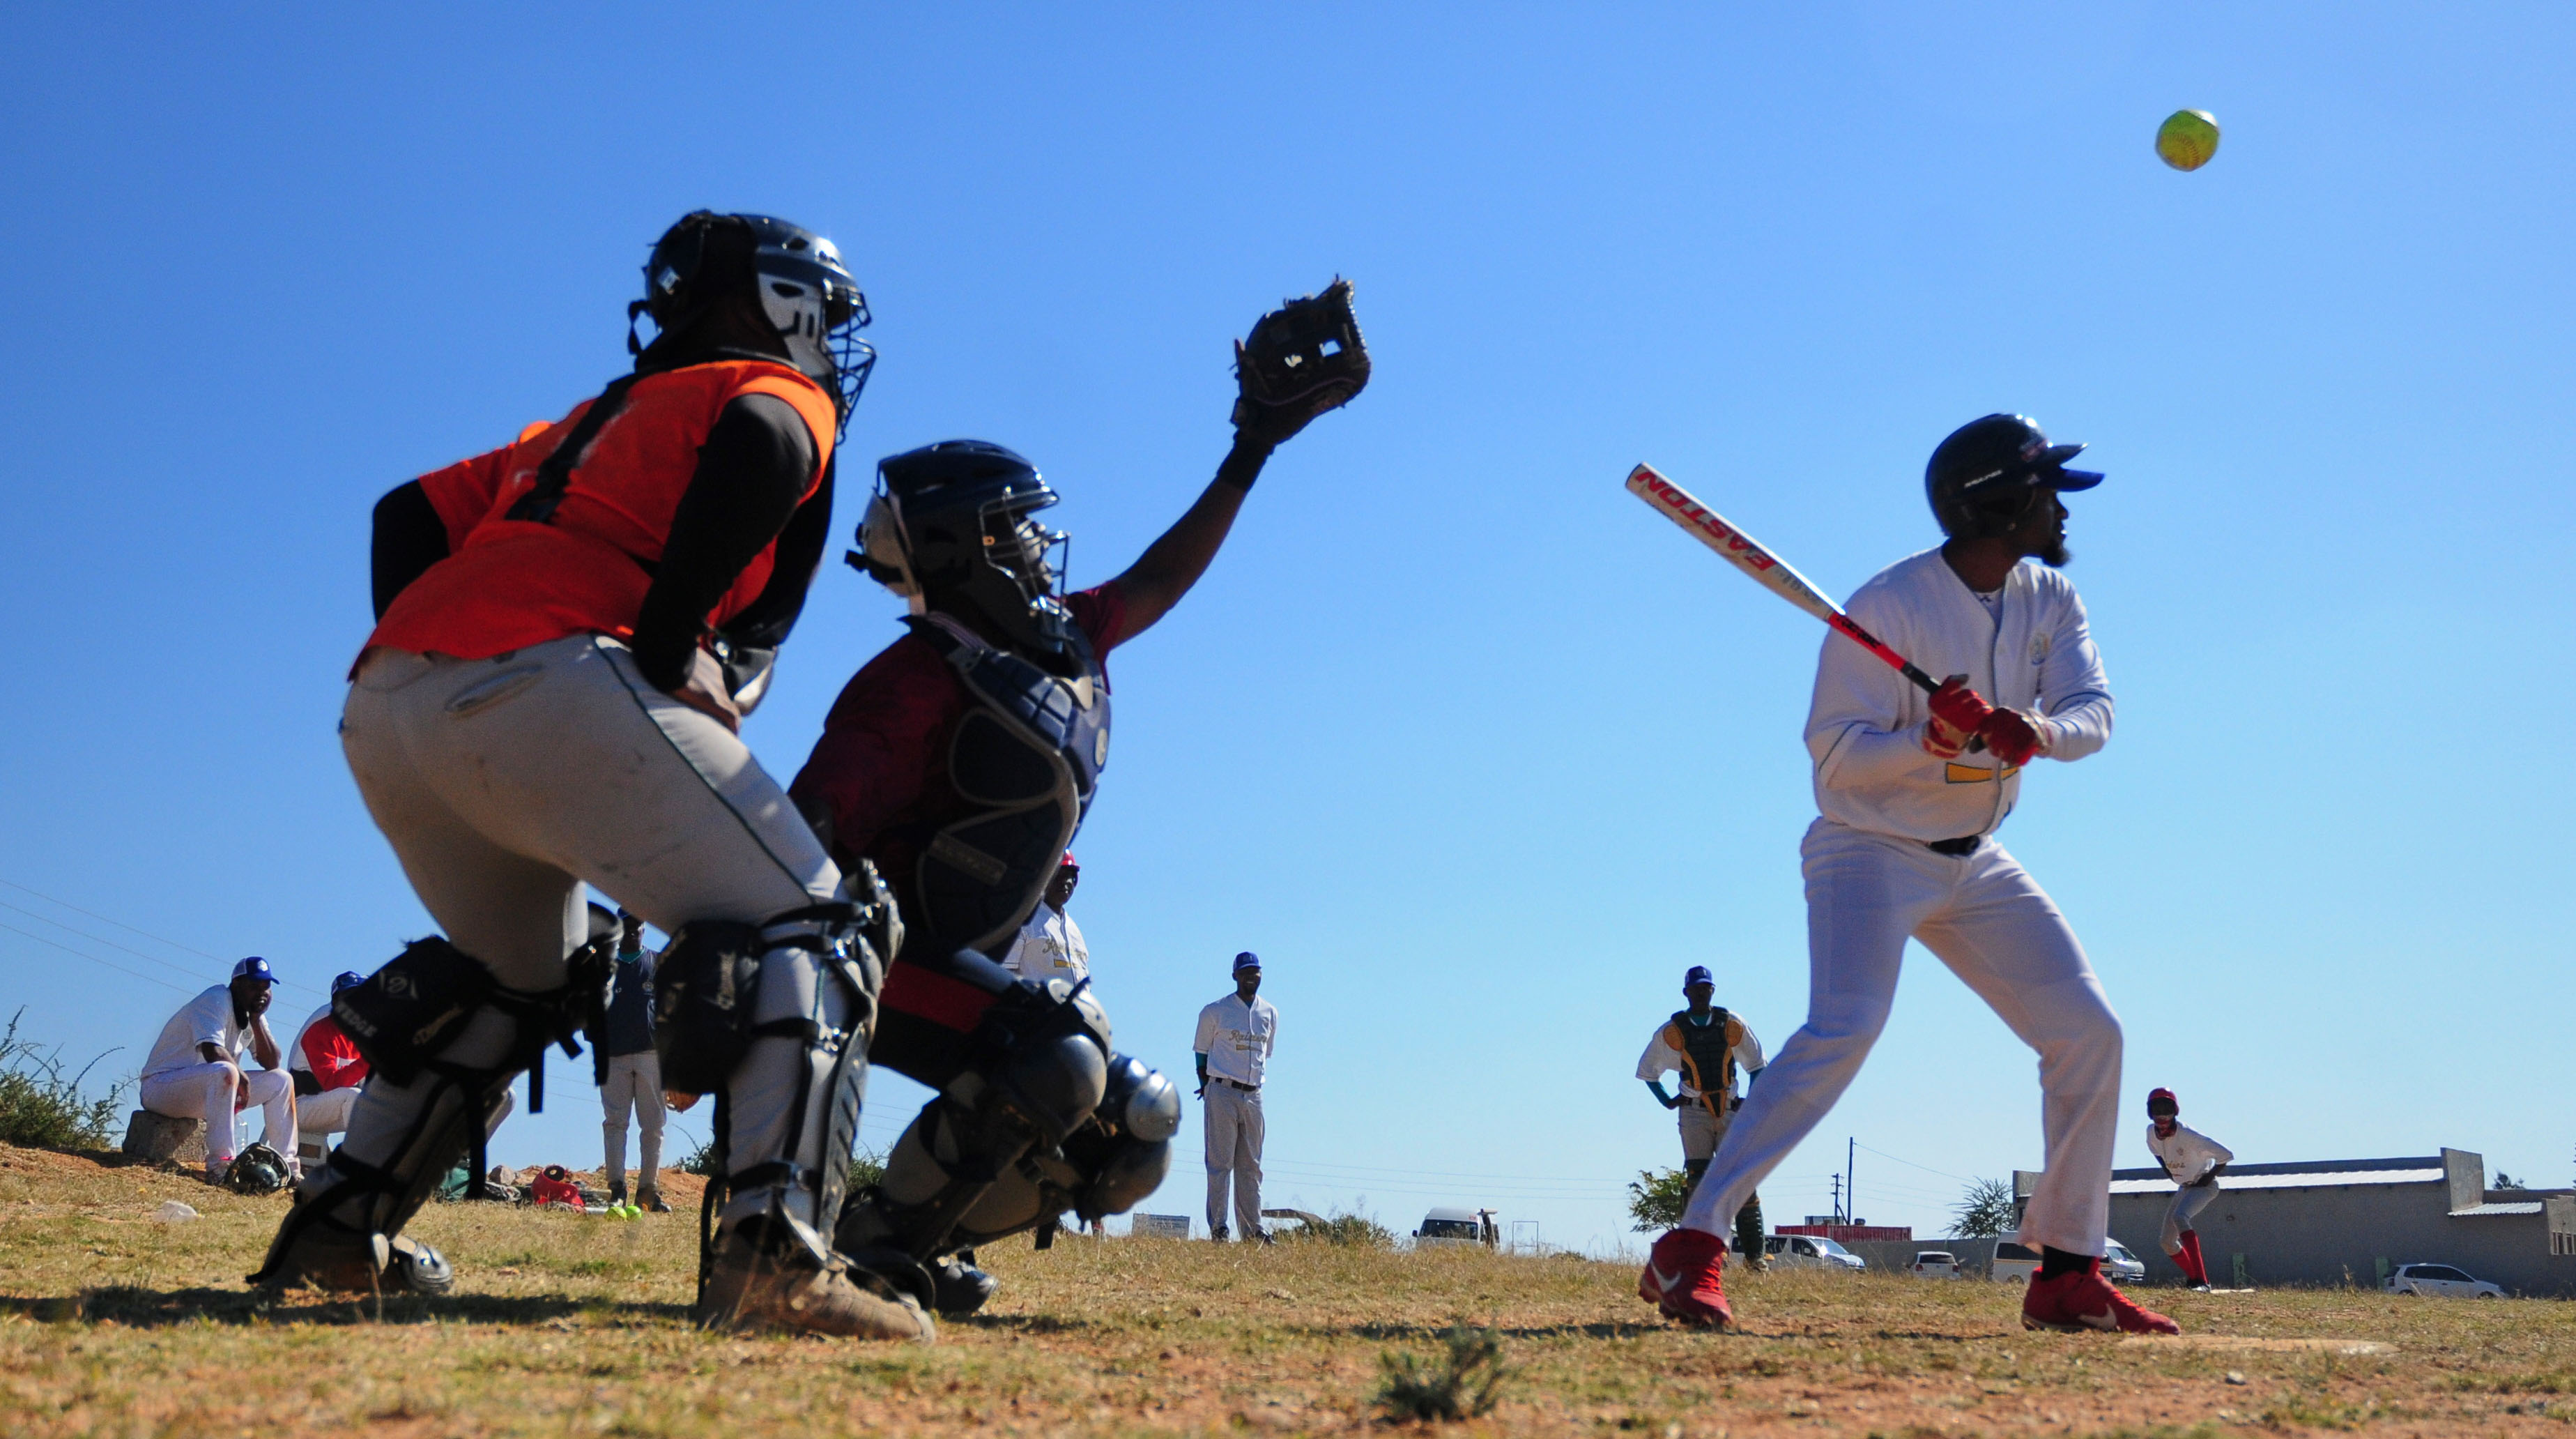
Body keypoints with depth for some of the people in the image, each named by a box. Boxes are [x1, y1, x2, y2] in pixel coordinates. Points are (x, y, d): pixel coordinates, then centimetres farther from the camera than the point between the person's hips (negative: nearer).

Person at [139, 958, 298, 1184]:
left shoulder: (252, 1013, 11)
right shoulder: (217, 1000, -15)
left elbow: (272, 1063, 2)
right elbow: (212, 1052, -30)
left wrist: (257, 1020, -6)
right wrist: (241, 1076, -18)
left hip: (208, 1090, 9)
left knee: (281, 1080, 4)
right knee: (226, 1071, -38)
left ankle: (287, 1169, 1)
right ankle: (220, 1165, -41)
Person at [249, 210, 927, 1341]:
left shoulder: (588, 422, 35)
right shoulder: (779, 396, 12)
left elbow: (408, 512, 30)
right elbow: (756, 447, -14)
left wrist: (418, 662, 20)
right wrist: (667, 649, -11)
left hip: (380, 712, 8)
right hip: (541, 683, -8)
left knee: (516, 979, 29)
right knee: (810, 932, -5)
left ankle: (336, 1231, 28)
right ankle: (773, 1251, -23)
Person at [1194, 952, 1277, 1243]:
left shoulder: (1270, 1014, 13)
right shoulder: (1215, 1012, 1)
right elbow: (1201, 1051, 7)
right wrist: (1207, 1086, 3)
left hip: (1254, 1096, 4)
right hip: (1222, 1093, -4)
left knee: (1251, 1166, 6)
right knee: (1220, 1162, -6)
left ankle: (1253, 1229, 8)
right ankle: (1217, 1228, -4)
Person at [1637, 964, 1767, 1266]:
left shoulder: (1733, 1025, 3)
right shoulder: (1672, 1032, 1)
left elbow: (1757, 1064, 15)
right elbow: (1647, 1070, 13)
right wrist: (1668, 1102, 5)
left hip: (1731, 1112, 1)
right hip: (1695, 1114, -1)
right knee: (1699, 1182, -8)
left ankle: (1754, 1253, -1)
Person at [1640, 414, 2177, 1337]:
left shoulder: (2050, 598, 1)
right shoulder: (1889, 607, -20)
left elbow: (2093, 713, -10)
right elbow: (1835, 757, -20)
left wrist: (2037, 729, -32)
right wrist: (1933, 739, -37)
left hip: (1975, 864, 7)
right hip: (1870, 852, -7)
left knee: (2089, 1034, 3)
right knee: (1844, 1028, -28)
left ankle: (2069, 1275, 15)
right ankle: (1691, 1248, -26)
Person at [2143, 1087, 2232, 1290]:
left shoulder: (2188, 1136, -29)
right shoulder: (2152, 1132, -8)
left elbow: (2226, 1154, -26)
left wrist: (2209, 1177, -16)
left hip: (2204, 1186, -8)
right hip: (2184, 1187, 8)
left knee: (2179, 1217, -35)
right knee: (2168, 1242, 4)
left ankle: (2201, 1280, -40)